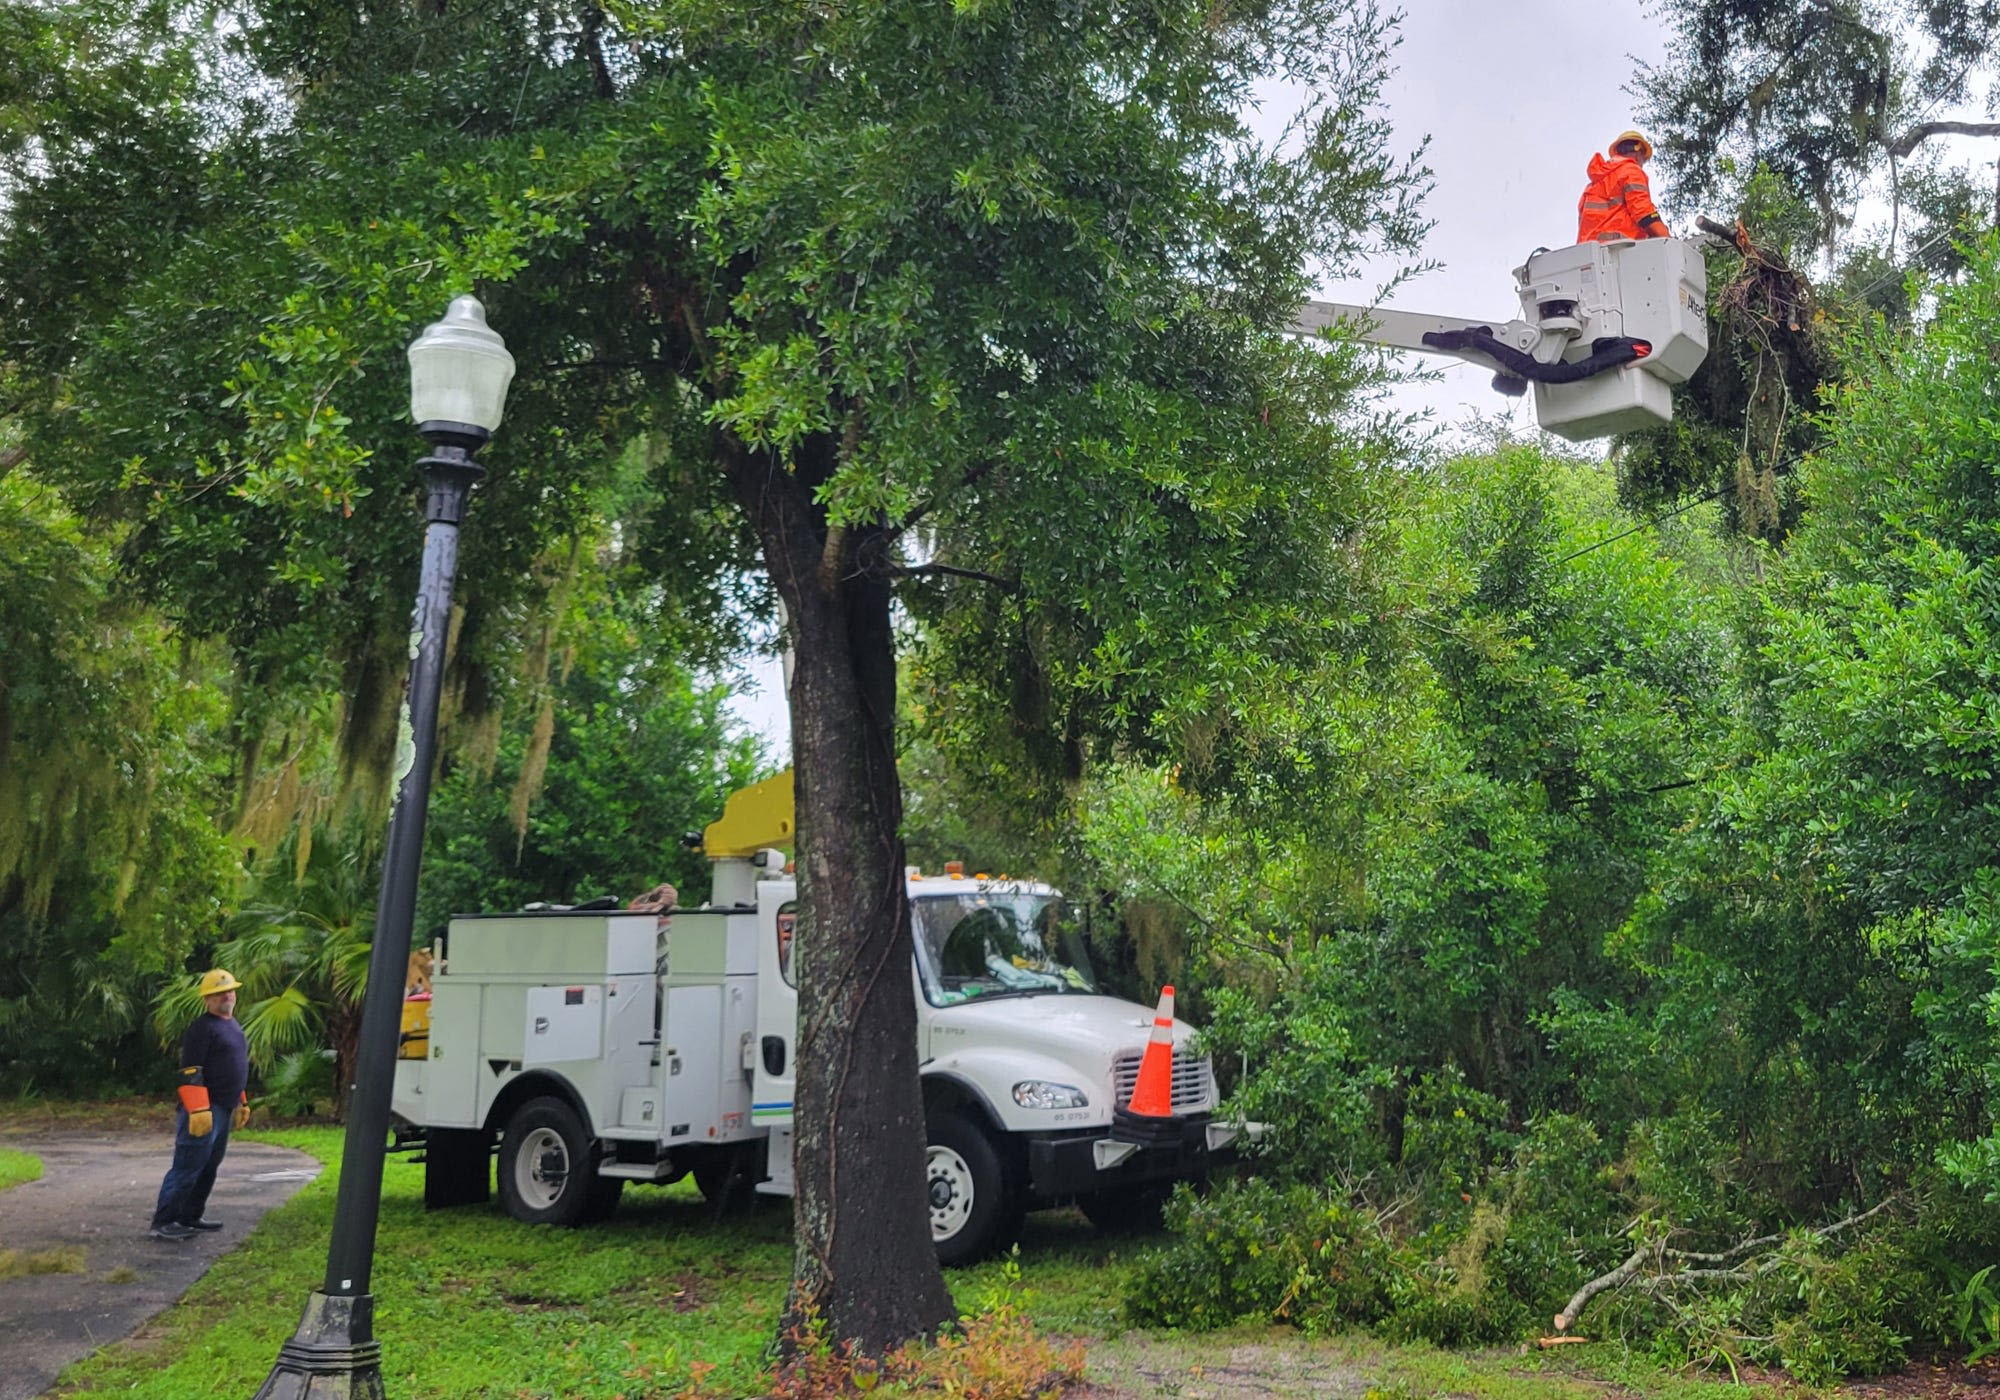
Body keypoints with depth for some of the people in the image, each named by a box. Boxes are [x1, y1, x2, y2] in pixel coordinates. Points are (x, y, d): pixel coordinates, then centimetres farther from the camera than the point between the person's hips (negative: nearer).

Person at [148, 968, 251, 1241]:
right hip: (203, 1110, -10)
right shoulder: (203, 1028, -12)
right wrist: (198, 1110, -24)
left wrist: (242, 1103, 24)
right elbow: (190, 1072, -18)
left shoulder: (233, 1026, 18)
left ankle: (190, 1216, 22)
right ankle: (163, 1221, -4)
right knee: (188, 1166, -9)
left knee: (209, 1167, 14)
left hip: (224, 1110, 10)